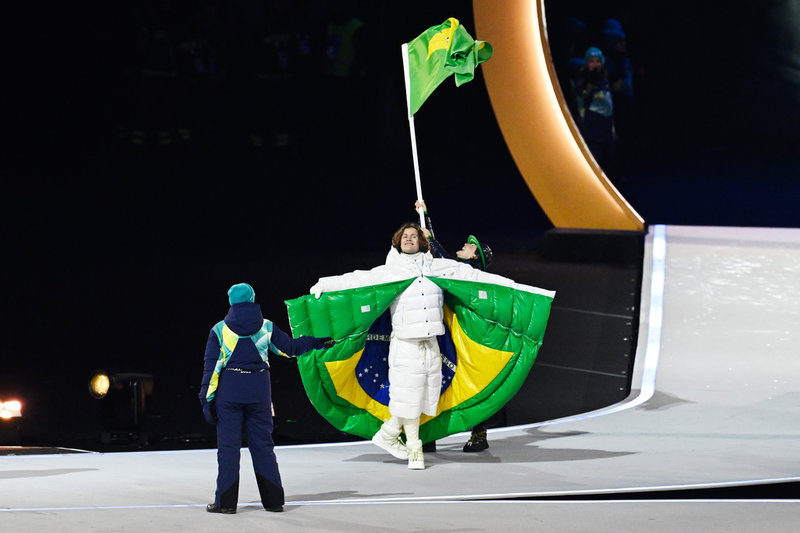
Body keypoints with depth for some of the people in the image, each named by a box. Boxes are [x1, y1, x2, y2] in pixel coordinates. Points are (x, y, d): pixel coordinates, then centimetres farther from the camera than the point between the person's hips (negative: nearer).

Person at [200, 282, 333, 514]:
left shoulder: (219, 330, -1)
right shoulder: (266, 327, 3)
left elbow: (211, 366, -4)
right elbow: (289, 347, 13)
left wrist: (207, 399, -2)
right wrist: (316, 342, 28)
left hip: (229, 392, -2)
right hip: (259, 391, 2)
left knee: (228, 445, 1)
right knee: (263, 444, 9)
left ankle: (226, 501, 0)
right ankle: (273, 500, 11)